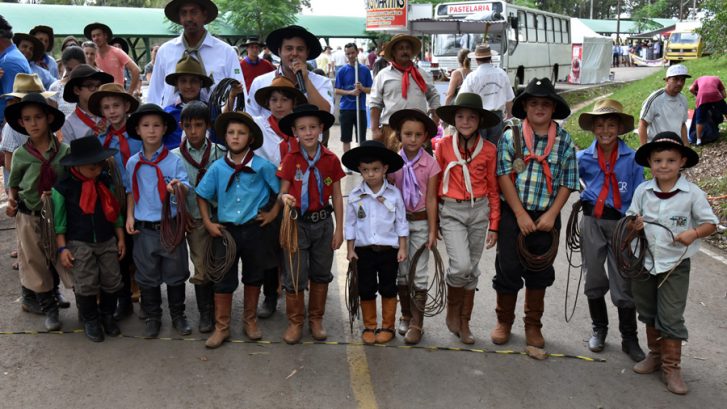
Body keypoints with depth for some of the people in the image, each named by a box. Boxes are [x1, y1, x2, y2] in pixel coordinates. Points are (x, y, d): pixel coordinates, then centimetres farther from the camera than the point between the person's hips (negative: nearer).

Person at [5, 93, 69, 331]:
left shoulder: (64, 150, -9)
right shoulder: (21, 154, -7)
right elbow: (13, 184, 5)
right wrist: (11, 200, -10)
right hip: (29, 217, 0)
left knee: (58, 257, 10)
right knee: (34, 262, 7)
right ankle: (49, 309, 21)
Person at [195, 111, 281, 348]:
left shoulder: (262, 166, -8)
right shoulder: (218, 168, -2)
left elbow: (281, 189, 2)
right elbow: (202, 195, 7)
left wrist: (273, 213, -2)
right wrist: (208, 222, 1)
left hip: (254, 229, -1)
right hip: (225, 230, 1)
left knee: (253, 277, 14)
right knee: (223, 280, 6)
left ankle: (250, 322, 31)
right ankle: (221, 327, 18)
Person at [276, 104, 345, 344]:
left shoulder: (331, 160, -3)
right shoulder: (290, 160, -5)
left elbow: (337, 196, 1)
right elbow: (283, 192, -3)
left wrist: (339, 229, 1)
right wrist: (285, 198, -28)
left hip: (323, 223, 2)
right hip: (297, 223, -1)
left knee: (321, 274, 13)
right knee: (295, 276, 2)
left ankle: (316, 319, 29)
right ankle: (295, 322, 18)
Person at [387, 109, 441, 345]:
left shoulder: (430, 164, -10)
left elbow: (431, 199, -8)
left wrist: (432, 231, -8)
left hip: (420, 222, -2)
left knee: (419, 273, 2)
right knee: (401, 270, 11)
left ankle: (417, 323, 11)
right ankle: (406, 315, 28)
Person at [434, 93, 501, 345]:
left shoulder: (488, 150, 0)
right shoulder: (444, 145, -3)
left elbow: (492, 189, 6)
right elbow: (435, 184, 4)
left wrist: (493, 225, 5)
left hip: (479, 211, 2)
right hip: (451, 211, -2)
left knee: (471, 269, 10)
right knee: (461, 265, -17)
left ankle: (464, 322, 26)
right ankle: (452, 309, 11)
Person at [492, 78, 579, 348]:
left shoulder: (564, 140, 1)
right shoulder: (511, 137, -3)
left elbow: (567, 183, 1)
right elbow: (504, 176, -8)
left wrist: (551, 215, -10)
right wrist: (520, 214, -14)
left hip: (546, 217, 1)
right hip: (513, 213, -1)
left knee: (540, 272, 12)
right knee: (508, 268, 3)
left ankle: (533, 325, 28)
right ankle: (504, 321, 23)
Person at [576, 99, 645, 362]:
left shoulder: (632, 159, -6)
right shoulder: (583, 158, -1)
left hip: (621, 224, -2)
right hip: (592, 223, 2)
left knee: (624, 285, 3)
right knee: (594, 280, 13)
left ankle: (629, 339, 19)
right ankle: (599, 329, 34)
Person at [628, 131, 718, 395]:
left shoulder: (692, 193, -11)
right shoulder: (642, 190, -3)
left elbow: (711, 223, -5)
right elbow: (631, 219, 6)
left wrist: (694, 232, -25)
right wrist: (634, 225, -17)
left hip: (675, 264, -4)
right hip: (644, 261, 4)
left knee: (671, 319, 0)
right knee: (648, 314, 18)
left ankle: (672, 368, 13)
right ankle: (655, 356, 36)